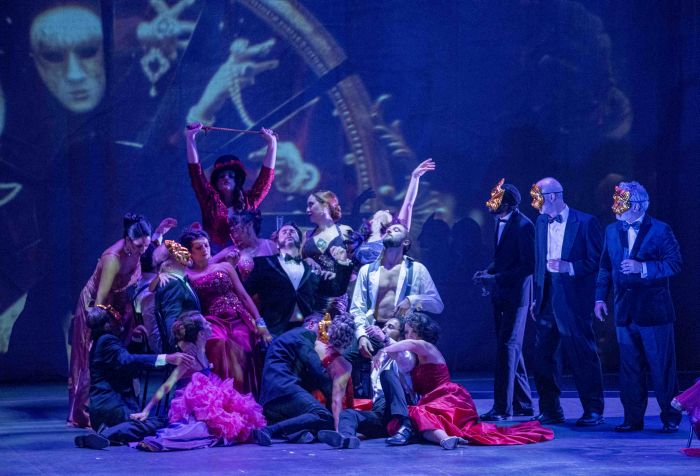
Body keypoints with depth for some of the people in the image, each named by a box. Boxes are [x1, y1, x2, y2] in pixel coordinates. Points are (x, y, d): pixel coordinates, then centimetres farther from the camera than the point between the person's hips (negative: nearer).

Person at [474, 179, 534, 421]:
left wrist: (494, 278, -21)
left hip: (516, 295, -9)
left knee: (508, 347, -10)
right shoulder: (500, 222, 10)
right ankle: (522, 404, 23)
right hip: (500, 295, 9)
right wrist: (487, 272, 3)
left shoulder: (523, 226, -16)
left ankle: (503, 407, -10)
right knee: (510, 349, 14)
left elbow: (528, 265, -19)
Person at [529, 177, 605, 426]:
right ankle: (550, 410, 14)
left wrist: (570, 267, -19)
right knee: (543, 357, 5)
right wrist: (536, 298, 15)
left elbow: (597, 262, -6)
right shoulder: (541, 222, 13)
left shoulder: (585, 222, -7)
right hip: (547, 300, 6)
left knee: (582, 354, -3)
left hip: (573, 299, -6)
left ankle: (594, 410, 5)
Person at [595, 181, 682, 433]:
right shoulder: (612, 231, 11)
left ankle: (671, 418, 7)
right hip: (625, 312, 5)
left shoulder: (660, 230, -5)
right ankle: (633, 418, 13)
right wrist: (600, 297, 7)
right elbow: (605, 267, 15)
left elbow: (675, 264, -11)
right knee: (629, 368, 7)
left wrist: (643, 267, -20)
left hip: (654, 311, -5)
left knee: (661, 367, -2)